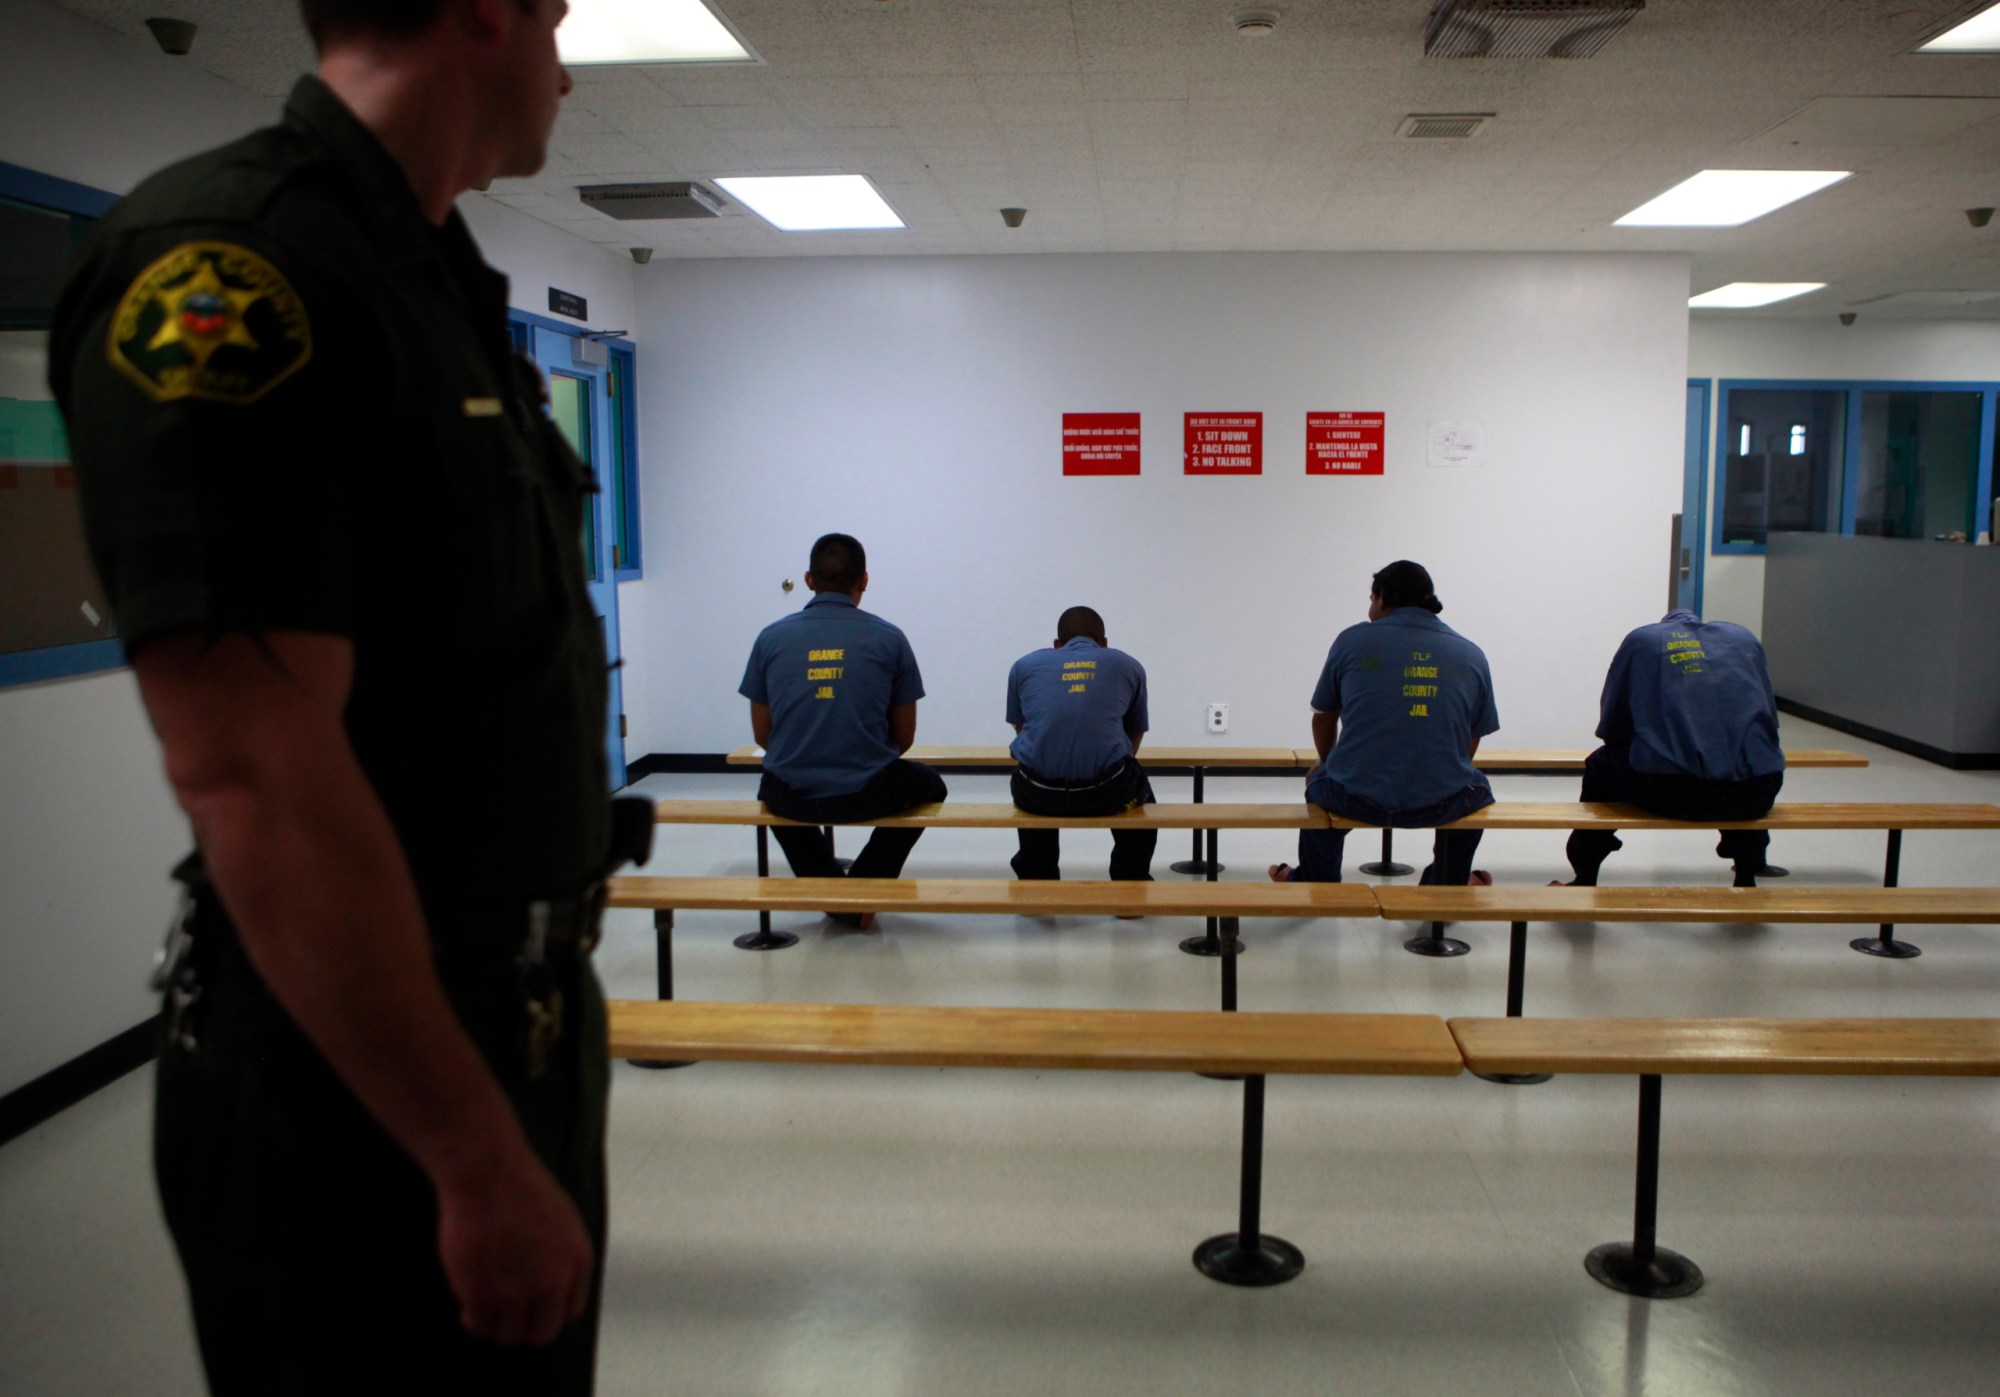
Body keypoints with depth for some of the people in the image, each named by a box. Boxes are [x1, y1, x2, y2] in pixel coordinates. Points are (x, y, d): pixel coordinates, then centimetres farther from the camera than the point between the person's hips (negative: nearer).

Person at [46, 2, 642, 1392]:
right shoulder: (227, 265, -20)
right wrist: (480, 1158, -22)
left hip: (522, 1023, 9)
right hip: (363, 1098, -9)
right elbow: (254, 776, -26)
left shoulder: (436, 280, 10)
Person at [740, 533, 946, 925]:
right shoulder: (889, 639, -2)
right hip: (867, 794, -1)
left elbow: (762, 734, 9)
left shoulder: (771, 637, 1)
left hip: (792, 797, 2)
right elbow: (904, 737, 5)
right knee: (928, 784, 31)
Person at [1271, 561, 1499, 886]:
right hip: (1442, 804, 1)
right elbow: (1471, 742, 15)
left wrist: (1329, 763, 36)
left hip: (1356, 799, -1)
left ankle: (1315, 882, 48)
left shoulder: (1353, 641, 2)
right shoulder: (1472, 655, 6)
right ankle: (1447, 885, 46)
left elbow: (1323, 718, 14)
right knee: (1475, 788, 36)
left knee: (1320, 782, 34)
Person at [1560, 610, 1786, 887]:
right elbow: (1768, 715, 24)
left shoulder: (1641, 640, 16)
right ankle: (1746, 880, 44)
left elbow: (1610, 727, 17)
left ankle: (1584, 883, 32)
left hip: (1672, 793, -3)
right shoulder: (1744, 638, 22)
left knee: (1600, 766, 26)